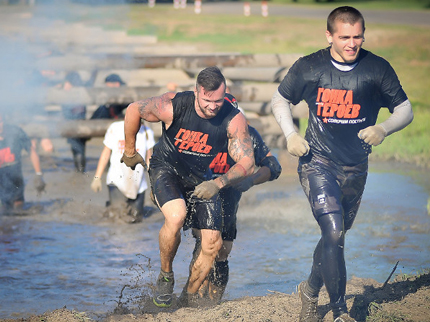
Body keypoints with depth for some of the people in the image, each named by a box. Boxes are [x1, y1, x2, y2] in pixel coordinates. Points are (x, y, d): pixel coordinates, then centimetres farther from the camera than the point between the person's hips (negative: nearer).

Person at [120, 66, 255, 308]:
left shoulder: (234, 119, -24)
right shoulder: (173, 106, -28)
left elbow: (247, 162, -19)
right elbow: (134, 110, -10)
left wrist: (218, 183, -36)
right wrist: (130, 151, 2)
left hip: (201, 178, 3)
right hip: (166, 168, -3)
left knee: (213, 244, -5)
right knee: (176, 216, -33)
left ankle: (190, 297, 18)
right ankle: (166, 277, -7)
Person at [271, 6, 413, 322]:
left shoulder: (378, 69, -7)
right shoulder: (309, 67, -7)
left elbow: (405, 110, 1)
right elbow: (280, 100, 9)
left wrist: (383, 129, -19)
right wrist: (291, 135, -6)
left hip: (355, 167, 3)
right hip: (317, 162, -3)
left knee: (335, 236, 14)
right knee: (334, 232, -17)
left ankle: (311, 291, 39)